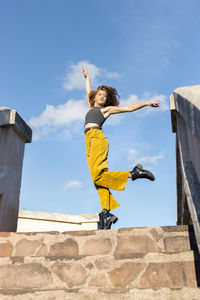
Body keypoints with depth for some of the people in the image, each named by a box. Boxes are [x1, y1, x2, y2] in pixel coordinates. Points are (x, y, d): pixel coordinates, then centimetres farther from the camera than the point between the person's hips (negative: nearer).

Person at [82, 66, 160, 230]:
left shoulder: (107, 109, 19)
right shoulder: (92, 107, 34)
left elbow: (129, 108, 20)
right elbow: (89, 91, 48)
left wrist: (147, 103, 17)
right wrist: (87, 76, 59)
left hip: (97, 138, -5)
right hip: (90, 143, 5)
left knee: (97, 174, -28)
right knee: (98, 177, -11)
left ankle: (133, 173, -16)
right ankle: (106, 213, -21)